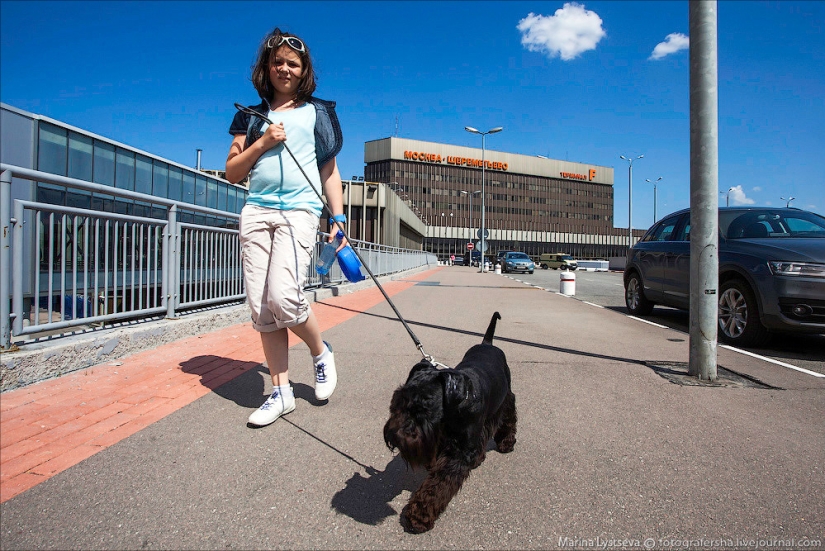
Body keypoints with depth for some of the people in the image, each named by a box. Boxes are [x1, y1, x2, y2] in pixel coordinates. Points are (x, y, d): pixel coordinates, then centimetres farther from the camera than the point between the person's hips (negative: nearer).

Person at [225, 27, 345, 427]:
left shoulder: (317, 112, 15)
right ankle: (281, 392, 10)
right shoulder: (252, 116, 20)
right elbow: (231, 173, 16)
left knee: (283, 296, -22)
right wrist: (261, 143, 1)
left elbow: (330, 172, 14)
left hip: (299, 210, -3)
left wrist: (338, 218, 3)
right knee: (260, 306, -2)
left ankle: (321, 352, 9)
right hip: (256, 212, 4)